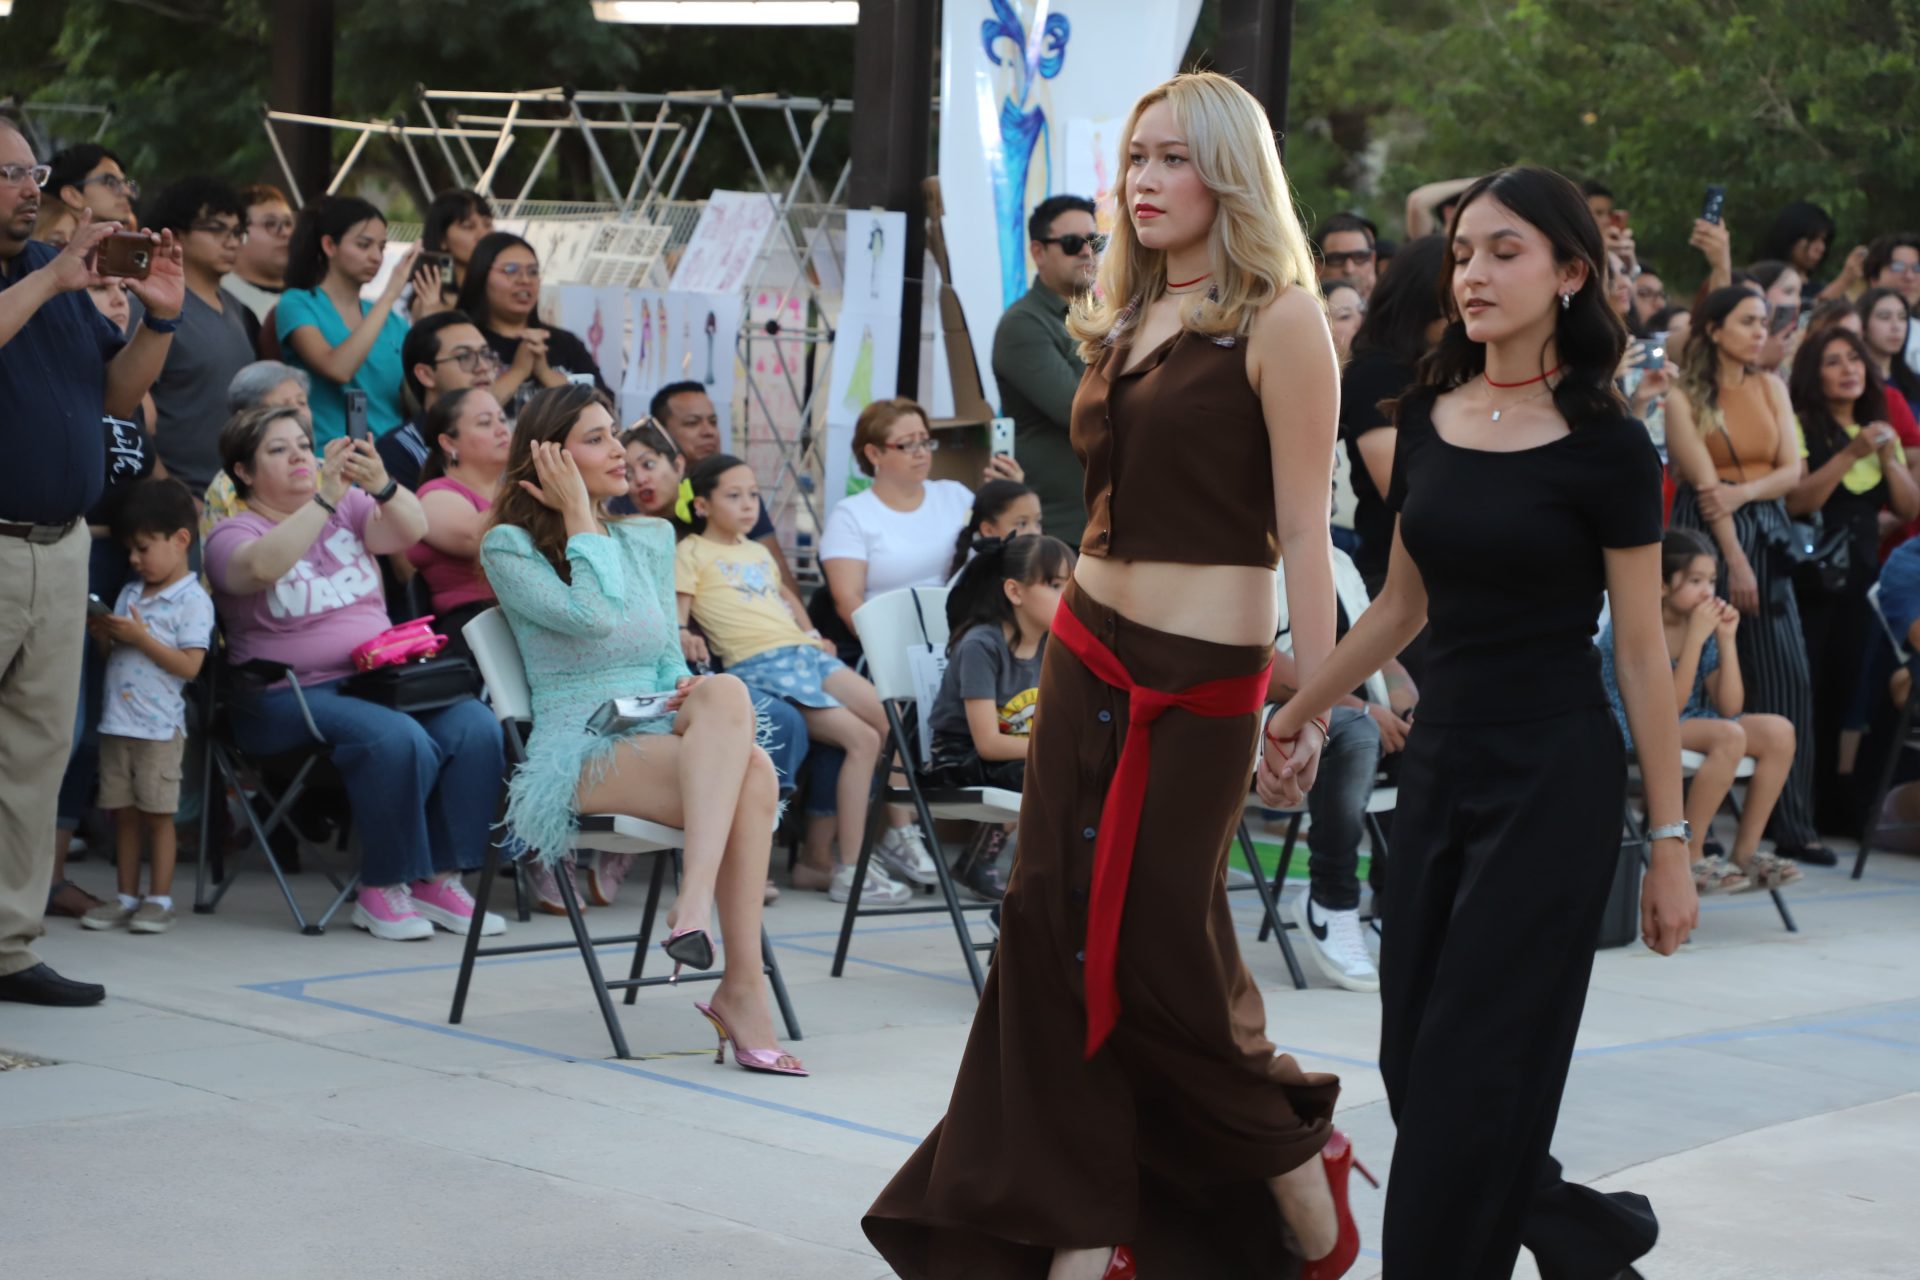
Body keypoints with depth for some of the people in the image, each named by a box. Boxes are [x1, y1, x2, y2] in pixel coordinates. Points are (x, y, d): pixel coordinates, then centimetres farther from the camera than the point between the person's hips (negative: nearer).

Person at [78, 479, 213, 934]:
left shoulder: (193, 601, -9)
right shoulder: (129, 594, 14)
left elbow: (189, 666, -16)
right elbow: (116, 656, 17)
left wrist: (141, 637, -18)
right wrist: (104, 635, -3)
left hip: (159, 727, -7)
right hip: (117, 723, 7)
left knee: (157, 813, -1)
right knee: (123, 812, 10)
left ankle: (160, 899, 5)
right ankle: (127, 897, 16)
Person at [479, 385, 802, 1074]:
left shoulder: (650, 539, 21)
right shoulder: (509, 548, 2)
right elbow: (594, 616, -15)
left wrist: (690, 690, -3)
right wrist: (579, 514, -5)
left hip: (665, 740, 5)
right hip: (581, 754, -5)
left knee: (724, 691, -35)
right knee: (751, 774, -33)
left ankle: (695, 905, -43)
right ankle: (742, 986, -38)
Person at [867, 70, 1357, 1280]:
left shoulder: (1278, 320, -10)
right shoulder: (1127, 317, 12)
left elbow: (1306, 530, -14)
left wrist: (1315, 698, -18)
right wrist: (1069, 636, 16)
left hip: (1198, 674, -7)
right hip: (1088, 648, 7)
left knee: (1162, 942, -1)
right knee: (1059, 921, 2)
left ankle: (1295, 1164, 23)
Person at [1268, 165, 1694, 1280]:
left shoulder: (1604, 445, -10)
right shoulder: (1427, 418, 6)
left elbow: (1642, 652, -8)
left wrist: (1672, 842, -9)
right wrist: (1292, 717, 21)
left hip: (1556, 775, -6)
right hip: (1441, 758, 6)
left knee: (1471, 1063, -6)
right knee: (1413, 1052, 9)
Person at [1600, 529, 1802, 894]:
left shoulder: (1705, 624, 1)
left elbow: (1730, 707, -2)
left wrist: (1727, 640, -12)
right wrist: (1695, 637, -27)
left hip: (1691, 726, 7)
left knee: (1779, 731, -12)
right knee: (1729, 736, -31)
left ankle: (1746, 853, -5)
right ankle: (1690, 858, -21)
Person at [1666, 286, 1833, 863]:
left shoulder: (1772, 388, 12)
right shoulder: (1685, 398, -4)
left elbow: (1791, 471, 6)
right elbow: (1705, 482, -10)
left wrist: (1744, 492, -13)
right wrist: (1735, 562, -15)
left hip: (1767, 533, 5)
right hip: (1708, 535, -5)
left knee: (1789, 678, -1)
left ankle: (1793, 825, 2)